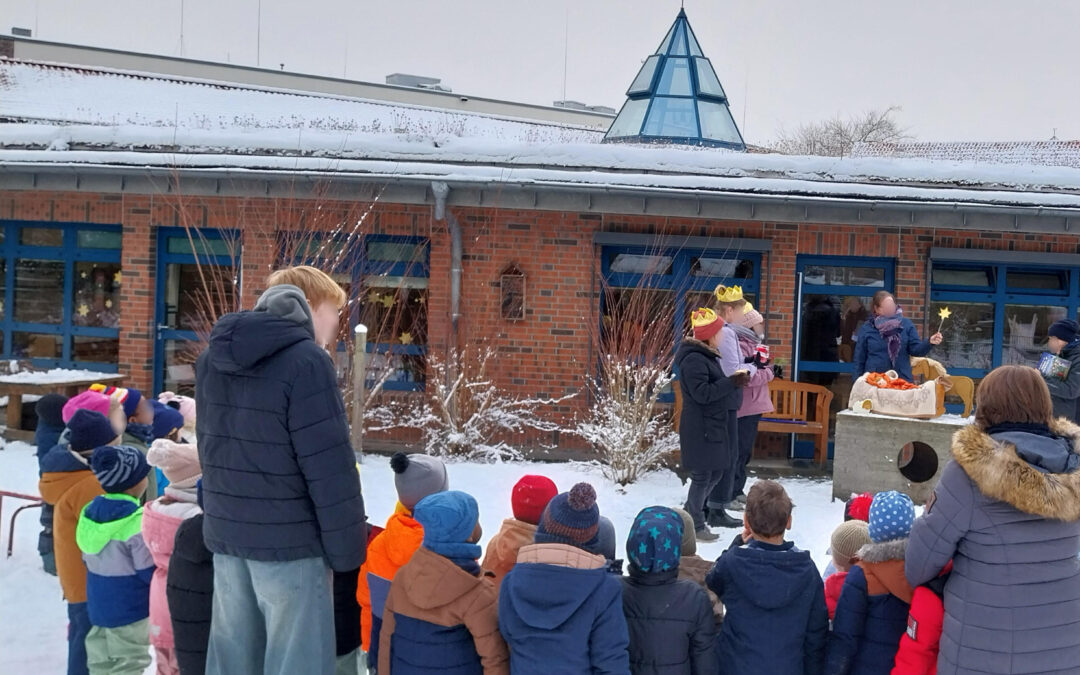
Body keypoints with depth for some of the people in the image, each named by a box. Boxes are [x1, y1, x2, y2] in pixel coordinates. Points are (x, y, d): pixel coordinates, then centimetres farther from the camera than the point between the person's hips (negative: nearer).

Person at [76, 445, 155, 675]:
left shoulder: (91, 511, 1)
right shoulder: (137, 522, -24)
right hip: (130, 608, -8)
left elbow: (88, 558, 12)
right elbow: (149, 571, -18)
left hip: (97, 603, 8)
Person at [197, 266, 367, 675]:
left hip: (224, 534, 8)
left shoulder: (211, 358, 9)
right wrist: (347, 550, -9)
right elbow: (330, 470, -17)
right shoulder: (306, 361, -16)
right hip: (289, 540, -7)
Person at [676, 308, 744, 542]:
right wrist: (732, 382, -22)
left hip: (714, 425, 10)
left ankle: (691, 513, 29)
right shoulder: (694, 360, -18)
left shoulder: (706, 356, 15)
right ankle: (695, 527, 9)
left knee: (715, 473, 16)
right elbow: (703, 393, -23)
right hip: (700, 429, -10)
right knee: (702, 476, -2)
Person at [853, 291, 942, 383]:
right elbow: (859, 359, 4)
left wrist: (929, 343, -21)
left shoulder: (906, 324, 4)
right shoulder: (867, 328, 1)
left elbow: (915, 349, -2)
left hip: (902, 380, 1)